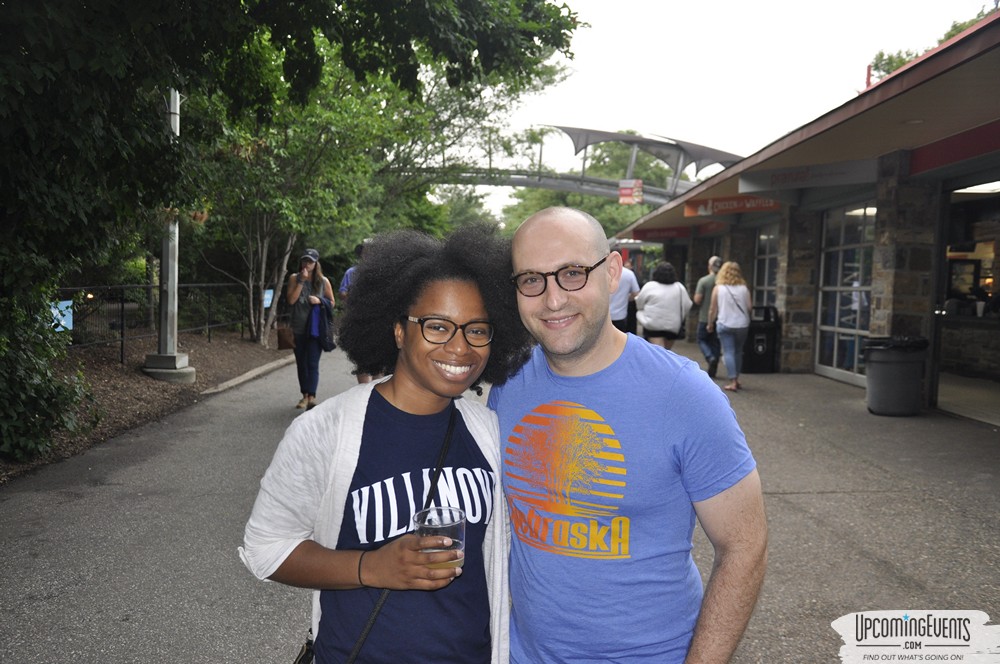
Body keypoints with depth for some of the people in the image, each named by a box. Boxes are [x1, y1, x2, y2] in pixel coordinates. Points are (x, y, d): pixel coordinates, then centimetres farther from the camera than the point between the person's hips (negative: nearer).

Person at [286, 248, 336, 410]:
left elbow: (331, 302, 8)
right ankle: (305, 396, 23)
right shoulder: (294, 278, 2)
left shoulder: (323, 281, 0)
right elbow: (291, 299, -8)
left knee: (312, 363, -11)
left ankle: (311, 398, -18)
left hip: (316, 328, -3)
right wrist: (301, 281, -13)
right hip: (298, 328, 3)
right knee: (301, 363, 11)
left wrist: (319, 301, -12)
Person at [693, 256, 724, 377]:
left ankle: (711, 357, -14)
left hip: (705, 317, -3)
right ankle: (712, 371, 14)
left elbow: (697, 300, -13)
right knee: (716, 343, 12)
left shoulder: (703, 281, -11)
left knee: (702, 340, 12)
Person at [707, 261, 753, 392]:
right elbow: (749, 307, -1)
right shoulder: (744, 288, 1)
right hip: (742, 325, 2)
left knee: (728, 352, 0)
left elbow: (712, 309, 0)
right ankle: (736, 379, 23)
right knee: (738, 352, 16)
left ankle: (732, 382, -7)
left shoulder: (718, 288, -2)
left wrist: (710, 324, 13)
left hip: (725, 325, -2)